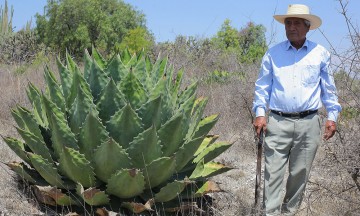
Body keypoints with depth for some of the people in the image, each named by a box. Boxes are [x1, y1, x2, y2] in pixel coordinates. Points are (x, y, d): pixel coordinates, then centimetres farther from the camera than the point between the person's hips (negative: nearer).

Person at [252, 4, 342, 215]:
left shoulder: (321, 54, 5)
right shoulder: (273, 53, 5)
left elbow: (328, 89, 10)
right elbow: (262, 86, 7)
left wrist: (332, 116, 3)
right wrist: (260, 113, -4)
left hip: (309, 123, 1)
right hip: (278, 122, -1)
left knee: (300, 173, 9)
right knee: (273, 172, -3)